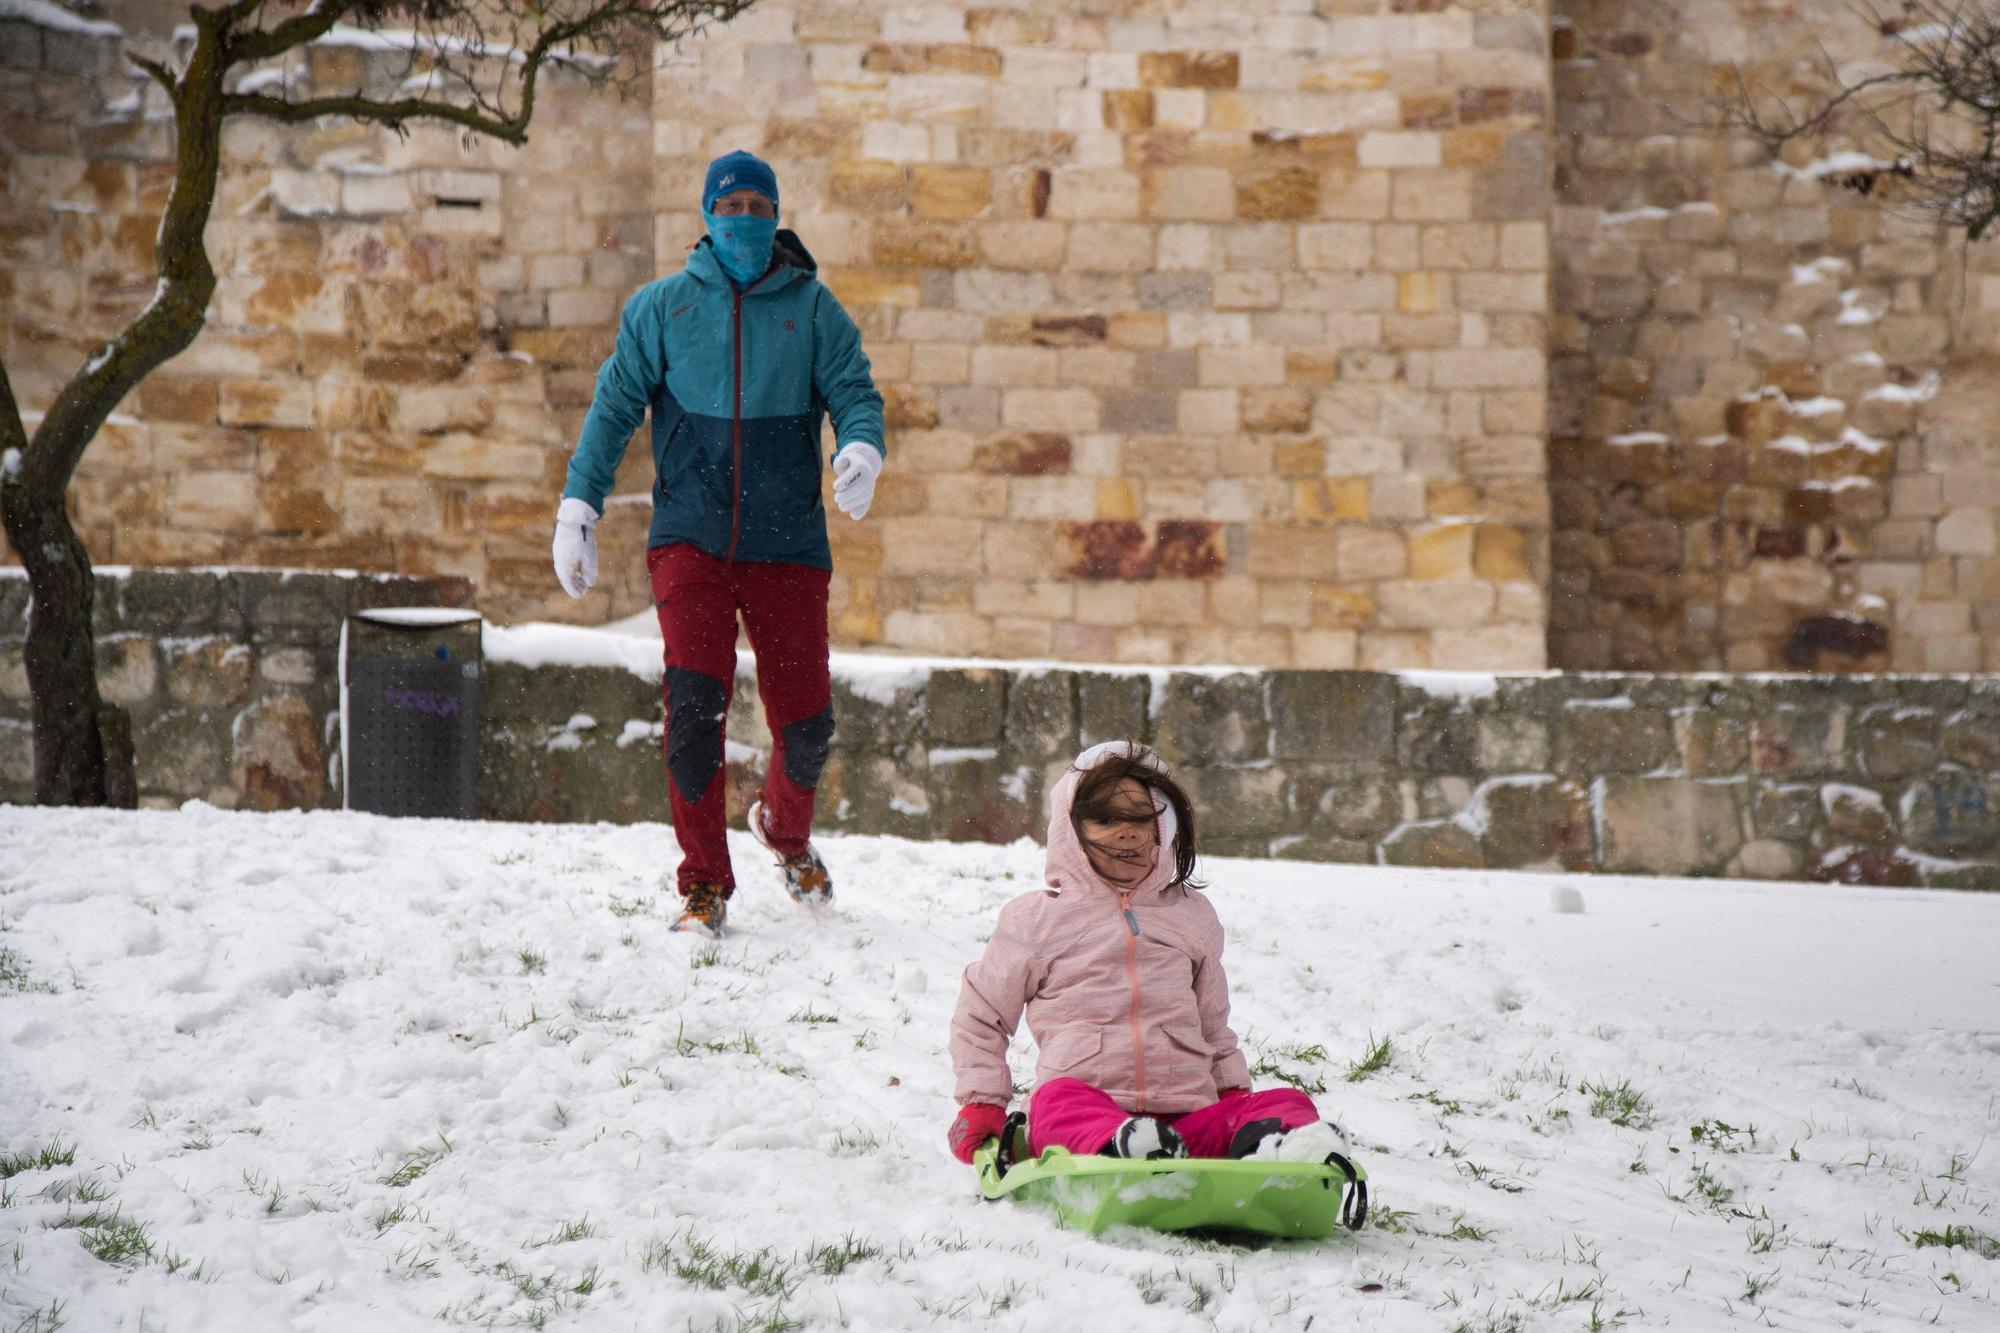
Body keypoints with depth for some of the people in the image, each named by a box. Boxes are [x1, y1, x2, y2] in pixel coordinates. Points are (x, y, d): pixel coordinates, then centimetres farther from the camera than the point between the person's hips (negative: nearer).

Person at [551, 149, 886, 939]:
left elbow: (854, 389, 0)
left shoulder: (812, 309, 7)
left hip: (787, 543, 1)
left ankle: (786, 829, 36)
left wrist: (861, 448, -24)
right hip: (690, 538, 0)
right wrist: (578, 508, 2)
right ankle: (704, 887, -3)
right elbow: (615, 405, 10)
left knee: (805, 719, 2)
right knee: (694, 702, -15)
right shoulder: (663, 307, 8)